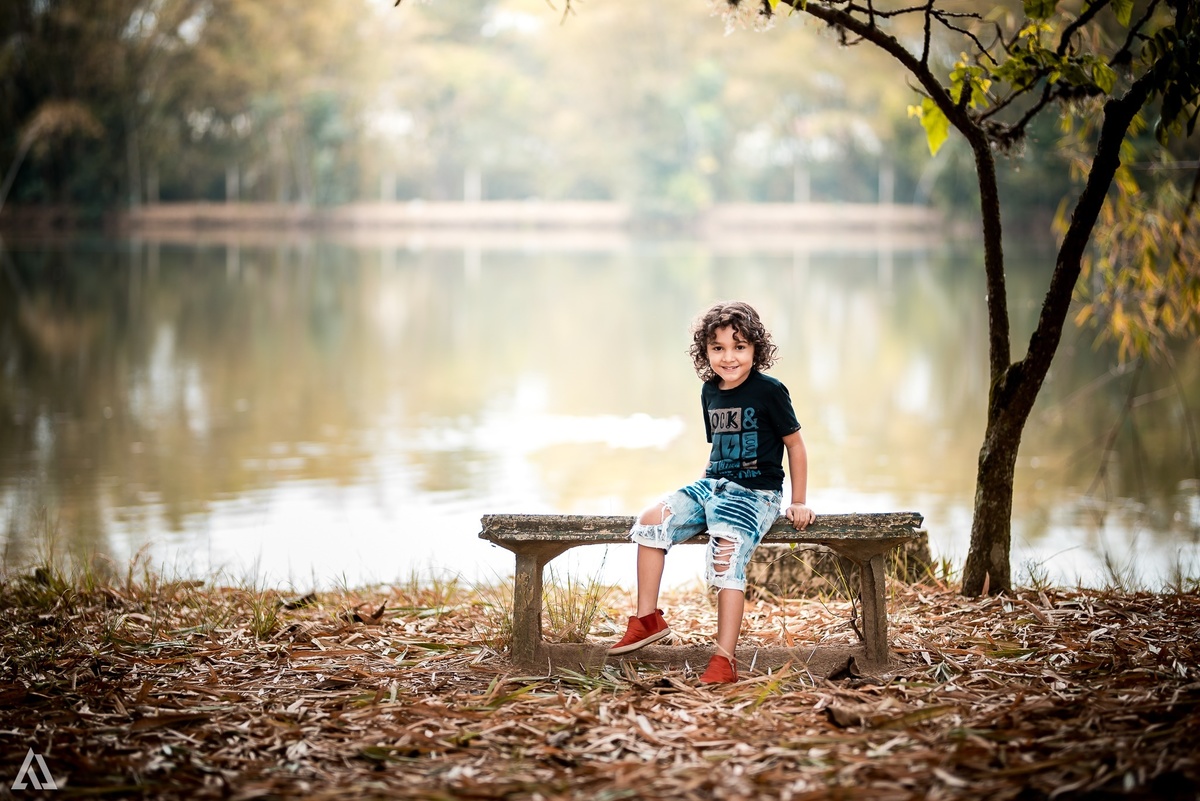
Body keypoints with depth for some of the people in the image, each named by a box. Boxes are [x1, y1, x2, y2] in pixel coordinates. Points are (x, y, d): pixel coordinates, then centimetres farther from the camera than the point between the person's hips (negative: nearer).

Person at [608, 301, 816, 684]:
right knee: (651, 519, -10)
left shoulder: (769, 392, -9)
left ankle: (724, 660, -27)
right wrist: (711, 487, 13)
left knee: (727, 551, -29)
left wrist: (799, 503, -5)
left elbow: (794, 444, -4)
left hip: (756, 493, -7)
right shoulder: (710, 393, 10)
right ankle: (647, 619, 0)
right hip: (713, 485, 7)